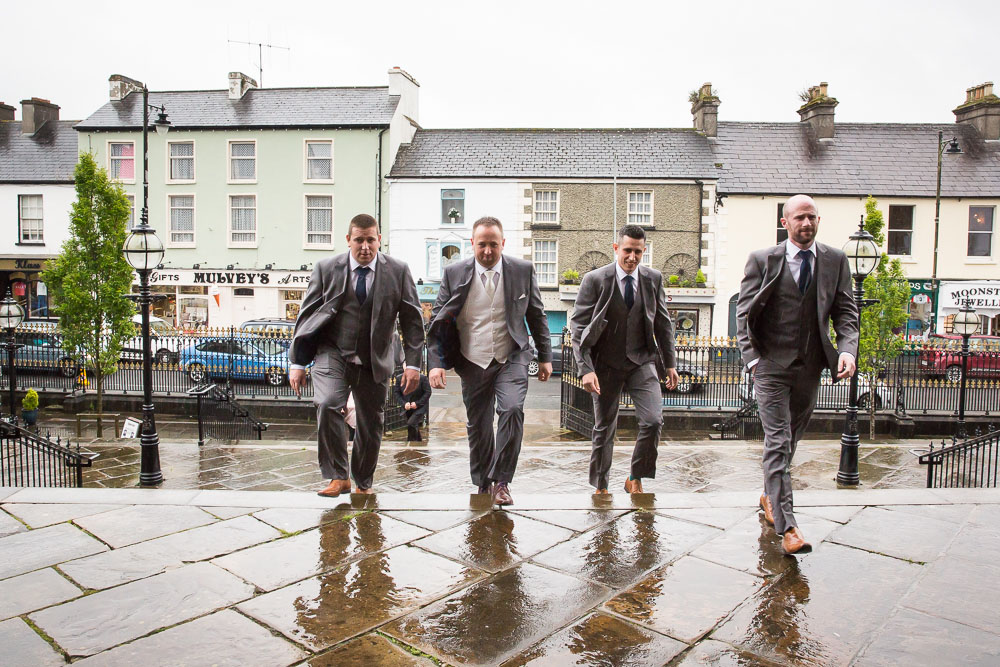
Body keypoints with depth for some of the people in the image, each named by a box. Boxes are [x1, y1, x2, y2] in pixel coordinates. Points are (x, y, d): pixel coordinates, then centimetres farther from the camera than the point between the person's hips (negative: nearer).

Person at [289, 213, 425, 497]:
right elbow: (306, 315, 4)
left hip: (375, 361, 1)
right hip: (332, 355, -1)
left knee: (371, 425, 8)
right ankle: (337, 477, -10)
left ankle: (363, 483, 30)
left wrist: (413, 363, -4)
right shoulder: (326, 268, 0)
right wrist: (298, 362, 1)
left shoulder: (398, 271, -1)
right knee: (327, 405, -25)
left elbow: (412, 320, 3)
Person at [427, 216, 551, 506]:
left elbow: (537, 315, 8)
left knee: (512, 409, -22)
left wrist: (545, 357, 7)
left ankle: (501, 481, -6)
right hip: (473, 363, 1)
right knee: (478, 426, 8)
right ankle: (483, 485, 29)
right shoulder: (454, 273, -2)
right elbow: (438, 321, 1)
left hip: (512, 359, -1)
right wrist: (436, 363, -7)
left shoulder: (523, 270, -1)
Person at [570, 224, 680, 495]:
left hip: (642, 361, 2)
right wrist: (585, 369, -16)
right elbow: (578, 326, -9)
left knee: (653, 420, -11)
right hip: (607, 363, -2)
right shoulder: (595, 280, -8)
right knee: (604, 427, 7)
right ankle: (600, 487, 26)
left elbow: (663, 324, 11)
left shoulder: (653, 279, 2)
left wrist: (670, 363, 9)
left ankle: (635, 479, 11)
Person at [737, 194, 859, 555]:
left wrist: (847, 349, -11)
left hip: (810, 367, 4)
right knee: (778, 442, -8)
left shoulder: (835, 260, 6)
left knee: (791, 439, 17)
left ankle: (771, 495, 39)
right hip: (771, 365, -3)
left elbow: (846, 311, 7)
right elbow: (744, 312, -1)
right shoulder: (762, 260, -2)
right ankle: (787, 527, -7)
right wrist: (752, 357, -11)